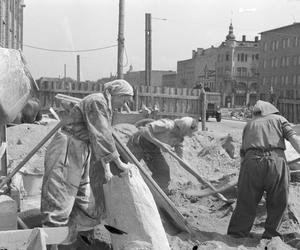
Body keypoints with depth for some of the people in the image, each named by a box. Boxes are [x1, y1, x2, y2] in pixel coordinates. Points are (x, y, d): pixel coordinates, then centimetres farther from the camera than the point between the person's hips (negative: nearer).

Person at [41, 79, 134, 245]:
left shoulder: (107, 108, 16)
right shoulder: (97, 102, -14)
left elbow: (104, 141, 15)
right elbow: (101, 137, -21)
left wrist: (106, 169, 7)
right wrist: (119, 163, -14)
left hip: (80, 157, 10)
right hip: (66, 153, -10)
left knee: (89, 211, 10)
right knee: (58, 207, -8)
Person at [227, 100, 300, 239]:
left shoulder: (249, 125, 28)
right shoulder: (278, 119, 21)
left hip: (251, 161, 2)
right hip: (276, 160, -2)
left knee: (245, 205, 9)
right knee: (277, 205, 14)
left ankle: (235, 237, 10)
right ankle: (270, 235, 18)